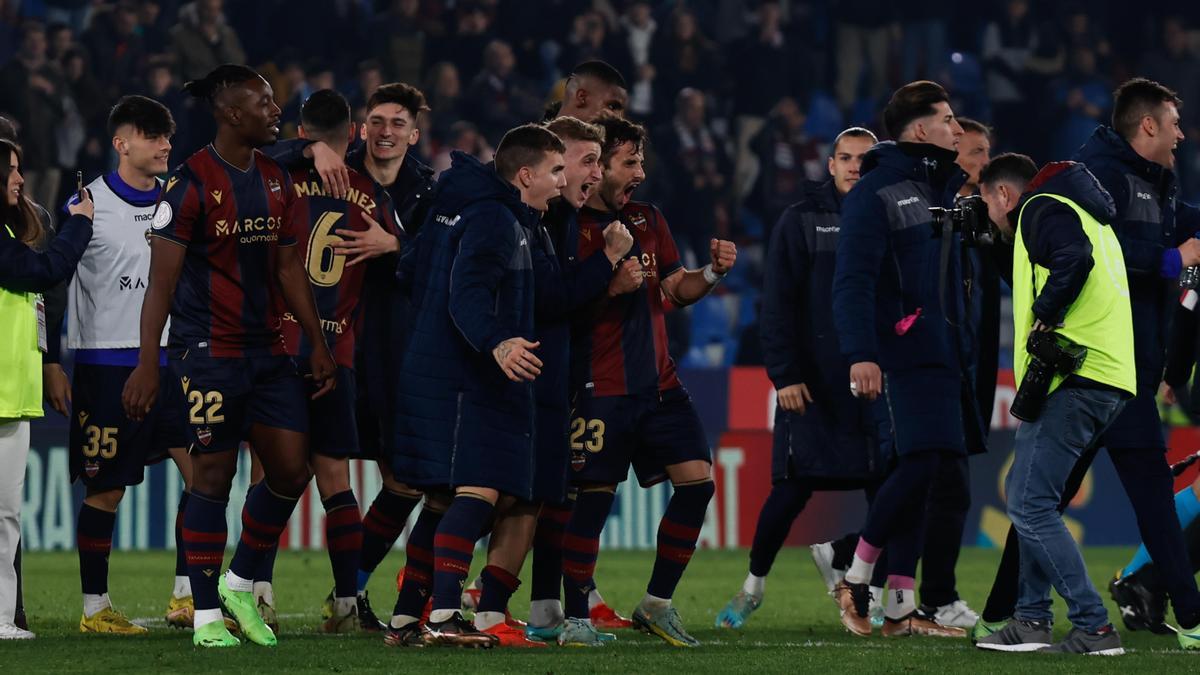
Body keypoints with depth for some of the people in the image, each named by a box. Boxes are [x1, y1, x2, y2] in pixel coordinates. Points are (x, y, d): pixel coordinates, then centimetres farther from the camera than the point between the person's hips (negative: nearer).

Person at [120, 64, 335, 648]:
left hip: (267, 350, 7)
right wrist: (147, 365, -16)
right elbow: (163, 279, -12)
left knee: (291, 470, 3)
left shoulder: (276, 182, 10)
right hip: (208, 352, -7)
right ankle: (206, 615, 5)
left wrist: (317, 343, 17)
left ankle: (240, 584, 22)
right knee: (214, 475, -3)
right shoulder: (191, 183, -12)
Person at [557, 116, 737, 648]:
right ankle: (575, 618, 2)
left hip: (658, 382, 7)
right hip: (600, 389, -7)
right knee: (594, 497, -8)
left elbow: (674, 290, 18)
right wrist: (611, 283, -22)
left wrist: (712, 272, -1)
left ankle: (657, 604, 11)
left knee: (697, 481, -1)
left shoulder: (648, 220, 15)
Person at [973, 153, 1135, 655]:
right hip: (1111, 379, 10)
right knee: (1029, 497, 18)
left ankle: (1094, 627, -15)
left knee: (1030, 505, -11)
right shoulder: (1085, 214, 28)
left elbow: (1074, 258, -21)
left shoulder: (1040, 209, -2)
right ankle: (1032, 620, 18)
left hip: (1074, 378, -10)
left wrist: (1045, 319, -14)